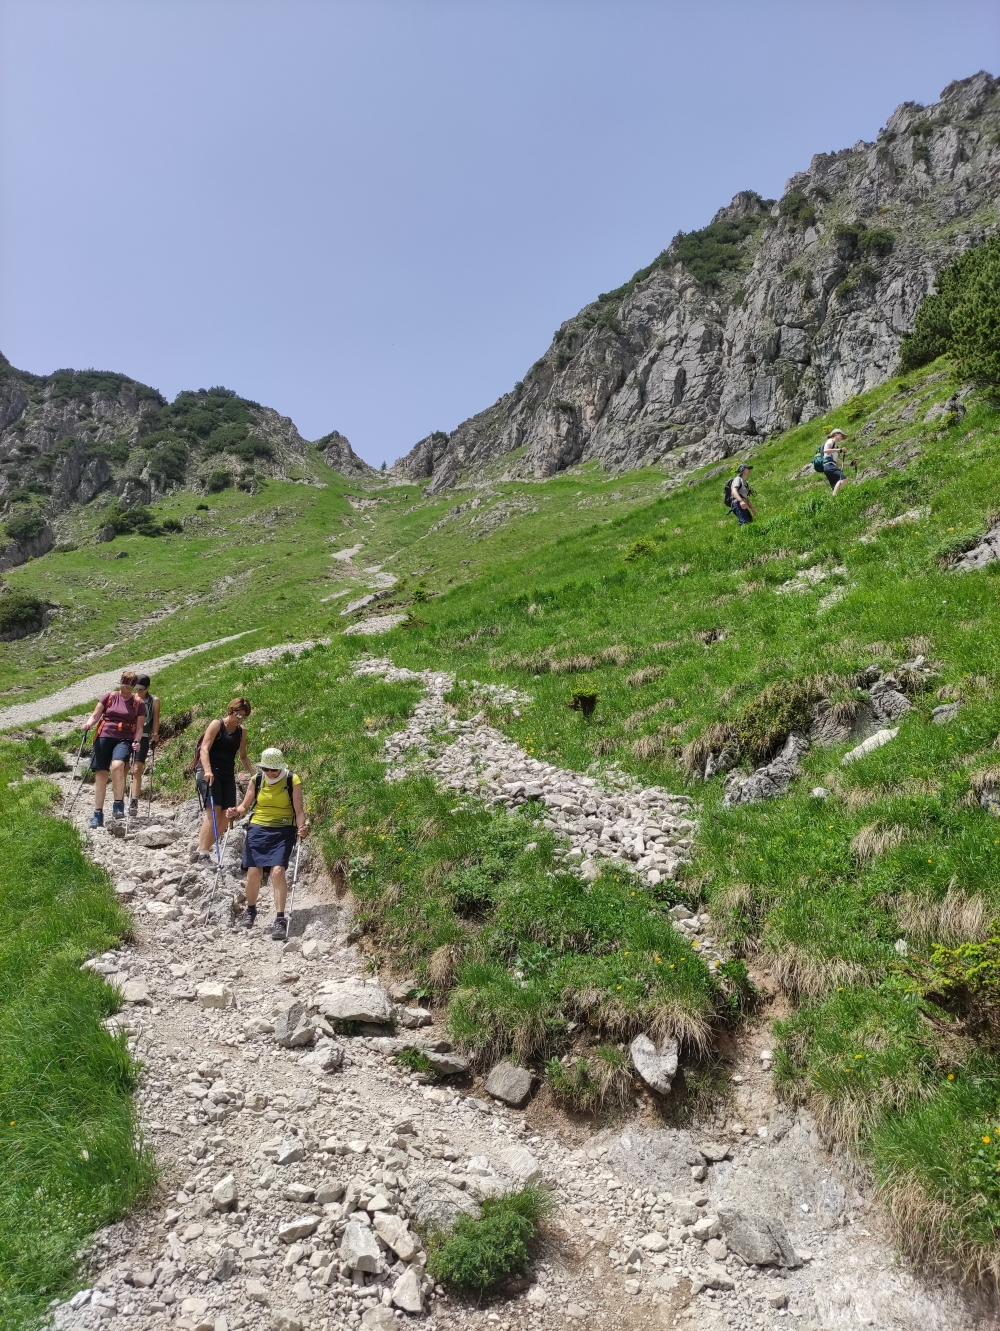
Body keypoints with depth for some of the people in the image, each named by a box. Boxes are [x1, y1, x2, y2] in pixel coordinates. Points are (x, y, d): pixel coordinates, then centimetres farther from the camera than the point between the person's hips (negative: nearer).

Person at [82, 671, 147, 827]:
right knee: (100, 774, 1)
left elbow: (139, 727, 8)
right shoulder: (108, 697, 10)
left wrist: (137, 741, -8)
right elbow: (95, 715, 9)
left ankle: (118, 804, -18)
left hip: (124, 739, -2)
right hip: (104, 737, 2)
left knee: (117, 766, -30)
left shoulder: (139, 704, 8)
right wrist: (89, 723, -12)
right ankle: (98, 814, 10)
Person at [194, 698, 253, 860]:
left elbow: (243, 756, 24)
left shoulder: (242, 731, 13)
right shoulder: (216, 725, -4)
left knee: (227, 815, -1)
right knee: (214, 811, -19)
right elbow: (204, 749, -13)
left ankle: (205, 847, 11)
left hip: (228, 775, 7)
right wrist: (207, 771, -27)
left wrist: (252, 774, 12)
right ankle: (201, 852, -18)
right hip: (209, 773, -7)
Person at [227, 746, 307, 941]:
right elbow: (245, 805, 11)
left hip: (283, 831, -3)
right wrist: (236, 813, -10)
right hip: (258, 829, 3)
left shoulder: (292, 781, -6)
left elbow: (299, 810, -6)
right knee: (253, 872, -2)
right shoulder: (256, 780, 2)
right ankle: (250, 910, 26)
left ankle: (280, 919, -11)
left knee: (278, 871, -17)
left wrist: (302, 827, -24)